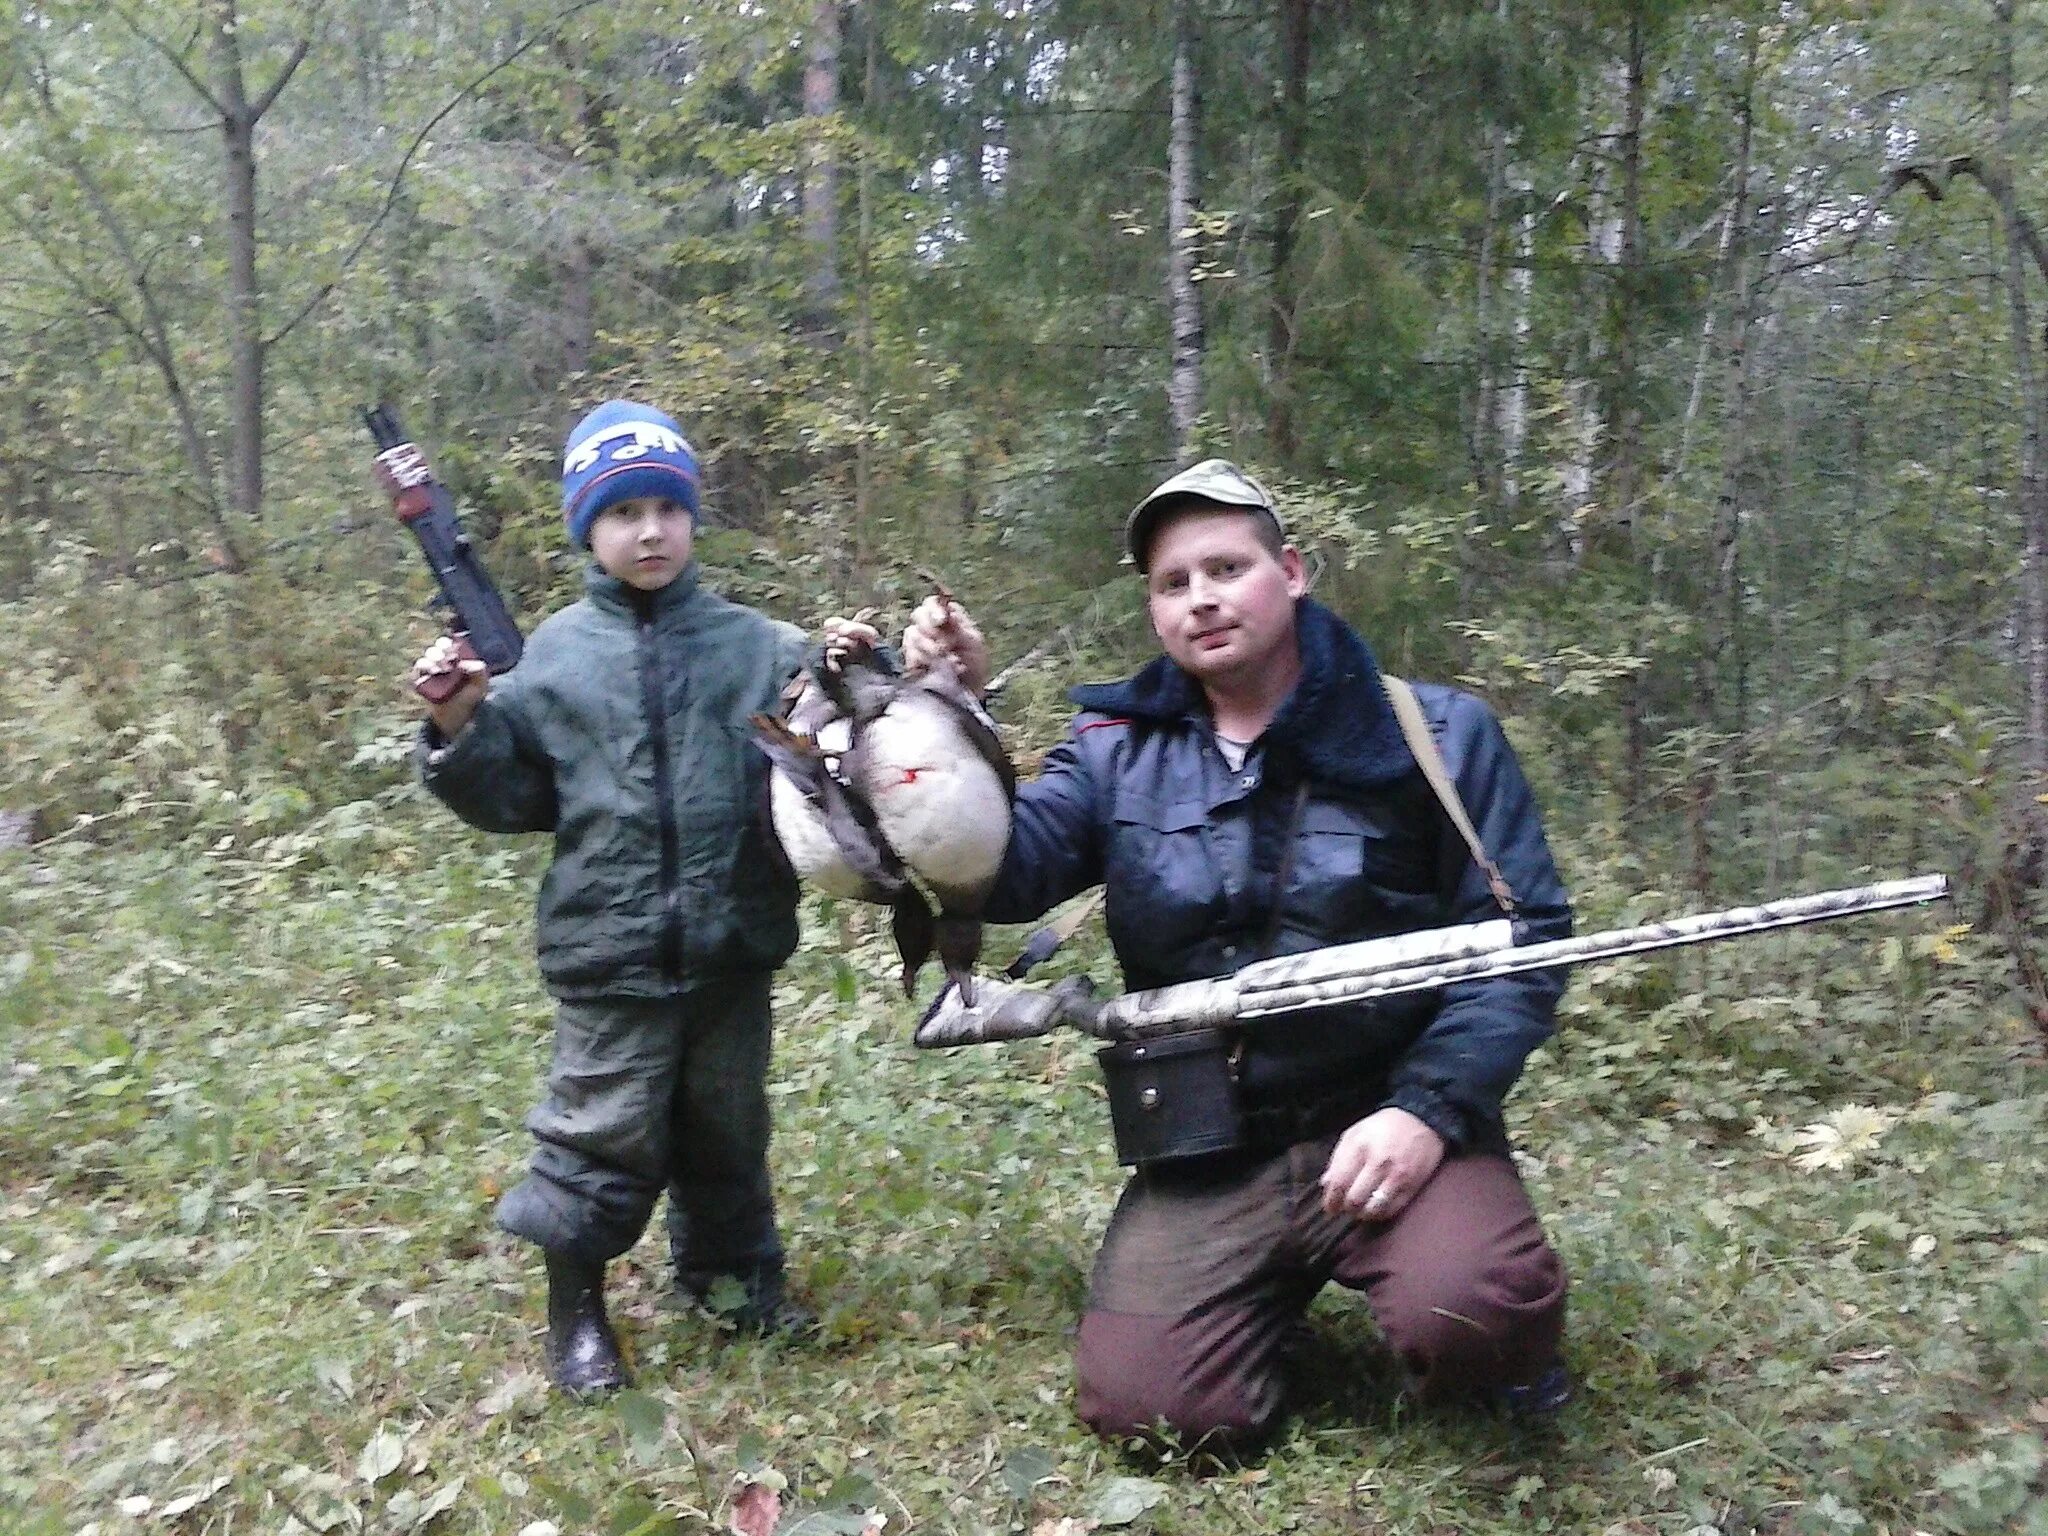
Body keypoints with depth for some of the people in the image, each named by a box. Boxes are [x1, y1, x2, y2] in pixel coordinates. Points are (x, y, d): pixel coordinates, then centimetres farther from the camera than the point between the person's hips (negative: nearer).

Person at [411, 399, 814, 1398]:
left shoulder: (757, 644, 1)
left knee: (727, 1124, 18)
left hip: (733, 945, 2)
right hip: (610, 952, -2)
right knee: (607, 1133, 4)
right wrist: (459, 732, -11)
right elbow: (513, 800, 5)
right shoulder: (554, 654, 1)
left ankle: (731, 1270, 40)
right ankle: (573, 1299, 26)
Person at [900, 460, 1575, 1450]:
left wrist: (1428, 1108, -16)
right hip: (1205, 1153, 3)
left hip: (1390, 1124, -2)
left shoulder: (1436, 735, 0)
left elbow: (1519, 937, -3)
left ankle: (1503, 1362, 8)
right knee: (1143, 1408, -13)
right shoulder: (1114, 751, 8)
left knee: (1467, 1313, -30)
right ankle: (1283, 1293, 19)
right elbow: (1007, 876, -5)